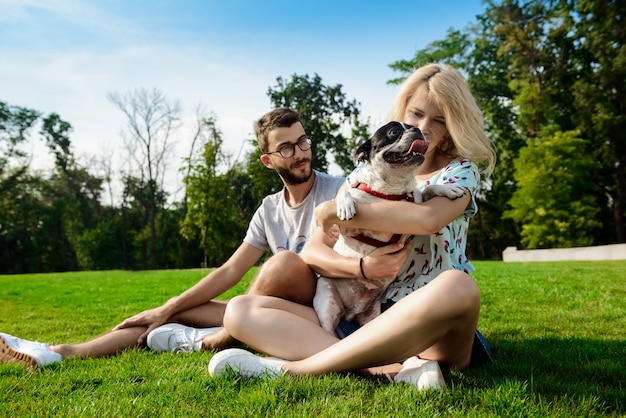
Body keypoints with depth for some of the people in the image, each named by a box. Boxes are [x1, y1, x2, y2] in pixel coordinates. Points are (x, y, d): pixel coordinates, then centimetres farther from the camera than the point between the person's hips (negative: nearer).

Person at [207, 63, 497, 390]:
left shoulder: (461, 171, 5)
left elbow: (429, 218, -22)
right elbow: (312, 252, 4)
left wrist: (335, 211, -13)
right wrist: (362, 267, -18)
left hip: (431, 327, -3)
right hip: (363, 319, 3)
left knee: (458, 287, -39)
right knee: (240, 311, -12)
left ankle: (291, 367, -30)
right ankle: (388, 368, -32)